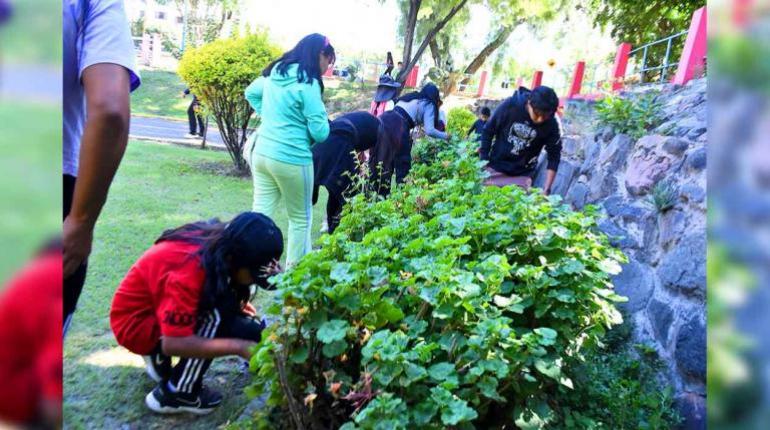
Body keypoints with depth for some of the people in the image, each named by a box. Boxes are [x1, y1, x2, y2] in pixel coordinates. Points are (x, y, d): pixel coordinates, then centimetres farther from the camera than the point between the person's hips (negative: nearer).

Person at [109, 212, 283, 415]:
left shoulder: (217, 243, -11)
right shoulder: (186, 271, -34)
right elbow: (174, 343, -34)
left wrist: (235, 303, -6)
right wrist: (238, 347, -32)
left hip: (157, 307, 8)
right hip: (134, 322, -8)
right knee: (215, 316, -28)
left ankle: (160, 357, 11)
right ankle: (176, 394, -11)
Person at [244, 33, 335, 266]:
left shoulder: (274, 73, 8)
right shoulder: (307, 83, -15)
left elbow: (251, 93, 27)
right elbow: (320, 132, -15)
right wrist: (323, 117, 7)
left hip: (262, 152, 7)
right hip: (291, 159, -7)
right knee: (300, 219, 10)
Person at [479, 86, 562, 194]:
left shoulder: (552, 125, -17)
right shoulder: (510, 105, -20)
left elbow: (554, 156, -9)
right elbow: (488, 131, -8)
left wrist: (547, 188, -18)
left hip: (523, 173, 1)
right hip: (497, 165, 0)